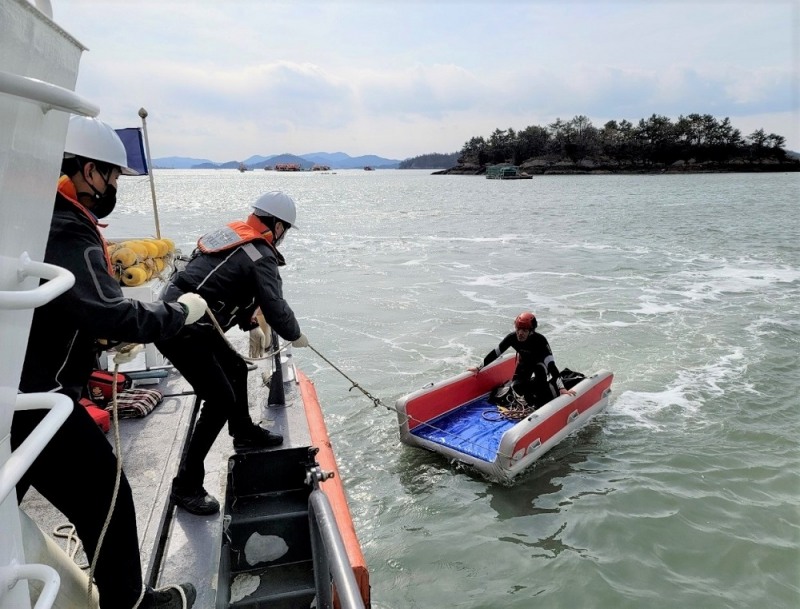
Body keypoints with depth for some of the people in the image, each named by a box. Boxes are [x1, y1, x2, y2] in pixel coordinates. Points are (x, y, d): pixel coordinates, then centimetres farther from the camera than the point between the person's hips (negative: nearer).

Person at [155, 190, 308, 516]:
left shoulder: (230, 233, 12)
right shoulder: (261, 257, -14)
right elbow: (275, 307, -16)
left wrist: (249, 320, 26)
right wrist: (295, 336, 3)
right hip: (181, 330, -10)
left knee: (236, 369, 22)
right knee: (221, 401, -6)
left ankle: (244, 434, 40)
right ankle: (186, 485, 5)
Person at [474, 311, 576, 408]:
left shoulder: (540, 340, -37)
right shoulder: (512, 337, -27)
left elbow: (551, 364, -43)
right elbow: (495, 353, -15)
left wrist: (561, 388, -49)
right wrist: (479, 368, -11)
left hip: (540, 361, -3)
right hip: (525, 362, 4)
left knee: (540, 369, -37)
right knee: (516, 386, -16)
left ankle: (542, 401, -20)